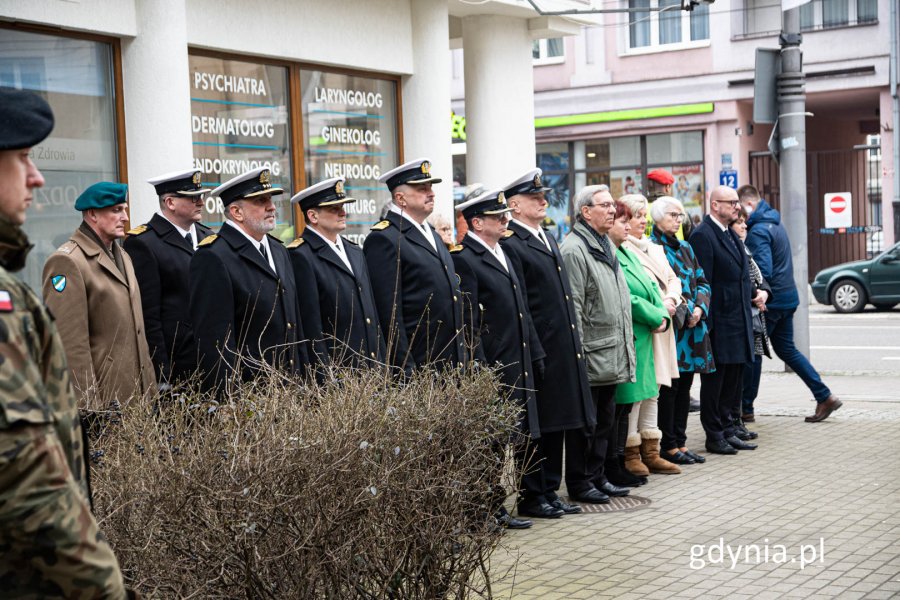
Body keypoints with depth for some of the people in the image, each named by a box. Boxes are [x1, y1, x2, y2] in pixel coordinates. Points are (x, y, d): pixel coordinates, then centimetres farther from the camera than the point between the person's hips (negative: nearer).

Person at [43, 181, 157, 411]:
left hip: (137, 392, 8)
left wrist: (150, 387, 15)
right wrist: (87, 404, -18)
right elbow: (70, 341, -17)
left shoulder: (121, 255, 17)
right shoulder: (67, 262, -12)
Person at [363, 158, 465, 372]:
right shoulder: (383, 239, -12)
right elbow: (388, 312, -17)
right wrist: (404, 368, -19)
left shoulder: (430, 233, 18)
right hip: (416, 363, -8)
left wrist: (461, 356, 18)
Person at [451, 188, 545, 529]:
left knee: (522, 434, 14)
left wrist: (534, 352, 17)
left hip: (519, 365, 9)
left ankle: (533, 496, 23)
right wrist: (481, 370, -20)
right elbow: (468, 322, -17)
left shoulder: (501, 253, 16)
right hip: (493, 368, -9)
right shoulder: (464, 259, -13)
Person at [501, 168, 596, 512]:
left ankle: (579, 481, 29)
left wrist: (576, 341, 18)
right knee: (543, 426, -1)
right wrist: (533, 353, -18)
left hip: (569, 351, 9)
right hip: (542, 353, -9)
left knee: (579, 419, 15)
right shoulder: (511, 245, -12)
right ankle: (537, 495, 9)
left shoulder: (548, 239, 17)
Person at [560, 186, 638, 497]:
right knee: (591, 420, -1)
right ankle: (591, 478, 7)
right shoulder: (574, 249, -14)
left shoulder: (606, 245, 16)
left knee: (609, 415, 17)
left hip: (613, 352, 9)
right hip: (593, 354, -9)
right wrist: (578, 353, -20)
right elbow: (573, 307, -18)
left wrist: (626, 342, 21)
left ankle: (609, 470, 26)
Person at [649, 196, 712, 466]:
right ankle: (669, 446, 4)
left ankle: (680, 442, 16)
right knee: (670, 386, -3)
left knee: (685, 385, 10)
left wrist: (699, 308, -4)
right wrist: (682, 313, -16)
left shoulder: (685, 247, 16)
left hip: (693, 326, 7)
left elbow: (702, 281, 15)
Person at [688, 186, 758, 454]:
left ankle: (727, 431, 23)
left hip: (738, 322, 9)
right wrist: (707, 322, -20)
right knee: (714, 380, 1)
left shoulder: (731, 235, 16)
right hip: (719, 324, -9)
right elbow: (703, 282, -17)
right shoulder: (703, 235, -14)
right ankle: (714, 436, 9)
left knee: (733, 379, 14)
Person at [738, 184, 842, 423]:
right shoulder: (775, 223, 13)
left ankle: (745, 407, 10)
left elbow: (762, 271, -26)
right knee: (787, 350, 16)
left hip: (770, 302, -9)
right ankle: (825, 397, 12)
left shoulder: (758, 231, -18)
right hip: (787, 298, 9)